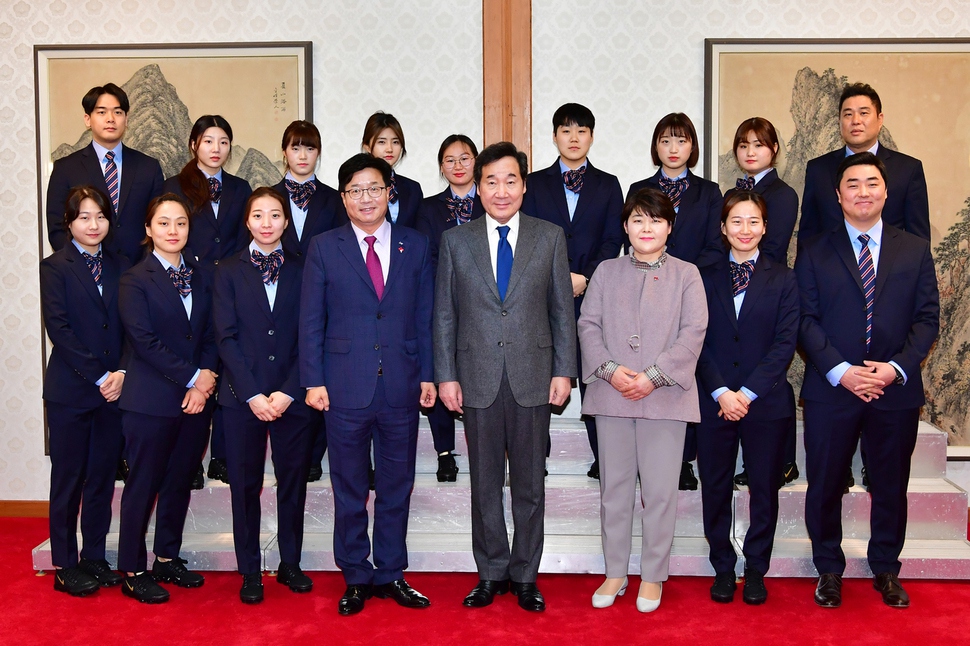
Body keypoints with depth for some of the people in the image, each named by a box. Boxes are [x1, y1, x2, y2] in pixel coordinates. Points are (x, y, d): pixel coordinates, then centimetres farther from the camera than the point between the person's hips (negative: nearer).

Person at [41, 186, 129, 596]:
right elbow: (58, 328, -9)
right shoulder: (55, 267, -1)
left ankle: (94, 558, 21)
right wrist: (98, 376, -13)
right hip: (70, 391, -4)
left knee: (103, 477, 9)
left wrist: (121, 372, -8)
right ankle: (65, 566, 15)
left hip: (113, 389, 4)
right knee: (68, 479, 4)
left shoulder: (120, 266, 10)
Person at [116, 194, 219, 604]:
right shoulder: (135, 280, -4)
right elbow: (145, 341, -13)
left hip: (196, 399, 5)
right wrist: (192, 377, -15)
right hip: (151, 401, -5)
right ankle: (133, 571, 16)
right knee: (143, 485, 4)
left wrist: (206, 377, -9)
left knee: (180, 482, 13)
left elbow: (210, 335, 7)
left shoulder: (201, 277, 11)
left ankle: (167, 558, 28)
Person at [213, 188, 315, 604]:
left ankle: (290, 563, 23)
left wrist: (288, 392, -10)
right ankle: (250, 571, 17)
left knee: (293, 480, 8)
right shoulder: (229, 272, 6)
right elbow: (226, 338, -2)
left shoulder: (301, 272, 6)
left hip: (292, 396, 1)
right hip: (242, 397, 0)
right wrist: (253, 394, -11)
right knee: (245, 484, 5)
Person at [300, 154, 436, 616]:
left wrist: (428, 375, 3)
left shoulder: (415, 246, 7)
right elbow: (310, 321, 1)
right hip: (345, 386, -1)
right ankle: (356, 578, 24)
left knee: (397, 486, 11)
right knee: (349, 490, 9)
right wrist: (313, 381, -5)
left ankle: (391, 574, 26)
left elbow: (425, 316, 8)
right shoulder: (324, 248, 3)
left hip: (401, 387, 2)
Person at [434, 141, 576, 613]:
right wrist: (446, 375, -1)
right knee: (484, 483, 10)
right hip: (478, 378, 1)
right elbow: (444, 314, 5)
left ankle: (525, 575, 23)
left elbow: (562, 310, 4)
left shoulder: (550, 237, 5)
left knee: (530, 484, 9)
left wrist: (564, 371, -1)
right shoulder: (455, 240, 5)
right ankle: (491, 573, 25)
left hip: (532, 378, 0)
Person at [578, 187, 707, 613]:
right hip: (611, 395, 2)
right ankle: (615, 572, 22)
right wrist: (610, 370, -12)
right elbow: (588, 324, 5)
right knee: (614, 486, 9)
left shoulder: (686, 275, 6)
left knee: (660, 490, 2)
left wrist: (653, 377, -13)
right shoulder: (606, 272, 12)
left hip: (664, 396, -2)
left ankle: (653, 575, 17)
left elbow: (693, 332, -3)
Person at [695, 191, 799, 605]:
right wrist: (721, 392, -12)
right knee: (716, 490, 7)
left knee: (764, 489, 7)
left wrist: (748, 393, -12)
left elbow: (784, 343, -4)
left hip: (766, 403, -1)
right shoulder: (705, 279, 7)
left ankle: (756, 569, 23)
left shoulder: (783, 280, 4)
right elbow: (699, 343, 1)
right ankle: (723, 567, 22)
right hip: (714, 404, 1)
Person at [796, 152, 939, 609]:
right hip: (831, 389, -1)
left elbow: (927, 318, 3)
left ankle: (886, 569, 32)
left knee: (891, 486, 12)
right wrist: (841, 371, -15)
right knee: (825, 486, 7)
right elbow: (806, 320, -3)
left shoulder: (915, 250, 8)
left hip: (897, 391, 1)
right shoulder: (814, 252, 3)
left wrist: (898, 368, -12)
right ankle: (829, 570, 26)